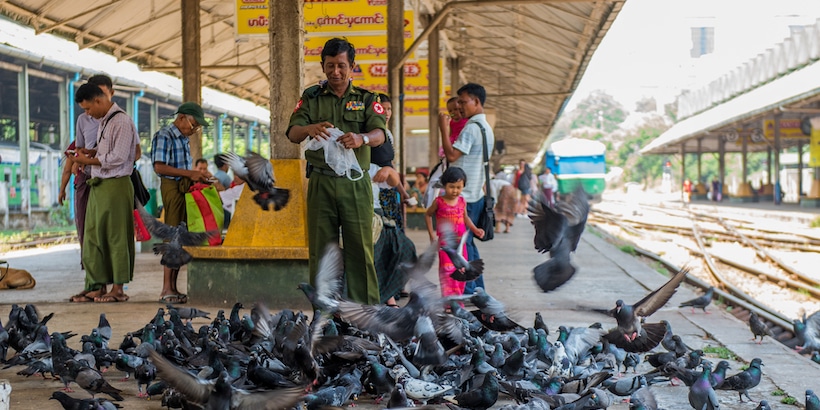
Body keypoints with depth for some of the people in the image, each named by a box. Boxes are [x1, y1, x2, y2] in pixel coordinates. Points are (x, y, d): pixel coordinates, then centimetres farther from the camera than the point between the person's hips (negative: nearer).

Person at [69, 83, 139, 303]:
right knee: (92, 237, 9)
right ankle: (97, 286, 15)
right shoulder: (104, 121, 17)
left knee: (115, 237, -3)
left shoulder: (121, 122, -12)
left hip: (115, 186, -9)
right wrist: (92, 152, 8)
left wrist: (89, 161, -10)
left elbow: (118, 157, -18)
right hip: (98, 185, 9)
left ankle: (118, 288, 4)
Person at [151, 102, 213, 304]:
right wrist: (190, 173, -22)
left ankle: (172, 288, 13)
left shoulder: (184, 139, 19)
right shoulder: (164, 136, -8)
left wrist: (198, 175, 8)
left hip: (184, 188, 9)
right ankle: (167, 289, -6)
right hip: (172, 187, -9)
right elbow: (160, 167, -19)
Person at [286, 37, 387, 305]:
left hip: (355, 183, -1)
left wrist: (362, 138, -30)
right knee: (320, 248, 3)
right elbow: (292, 133, 0)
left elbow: (380, 133, -6)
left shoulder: (366, 99, 10)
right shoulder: (311, 97, 12)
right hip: (321, 182, 1)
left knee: (360, 247, -2)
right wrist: (309, 129, -24)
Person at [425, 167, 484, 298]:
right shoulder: (439, 202, -6)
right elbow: (428, 215, 8)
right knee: (447, 270, -12)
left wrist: (475, 229, 6)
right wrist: (431, 234, 2)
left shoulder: (462, 201, 3)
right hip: (445, 242, -4)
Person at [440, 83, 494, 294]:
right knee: (468, 242, 15)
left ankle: (467, 291, -3)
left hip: (465, 196, -10)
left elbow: (451, 155, -21)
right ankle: (478, 288, 19)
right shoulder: (486, 128, 17)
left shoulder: (472, 128, -15)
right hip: (476, 194, 10)